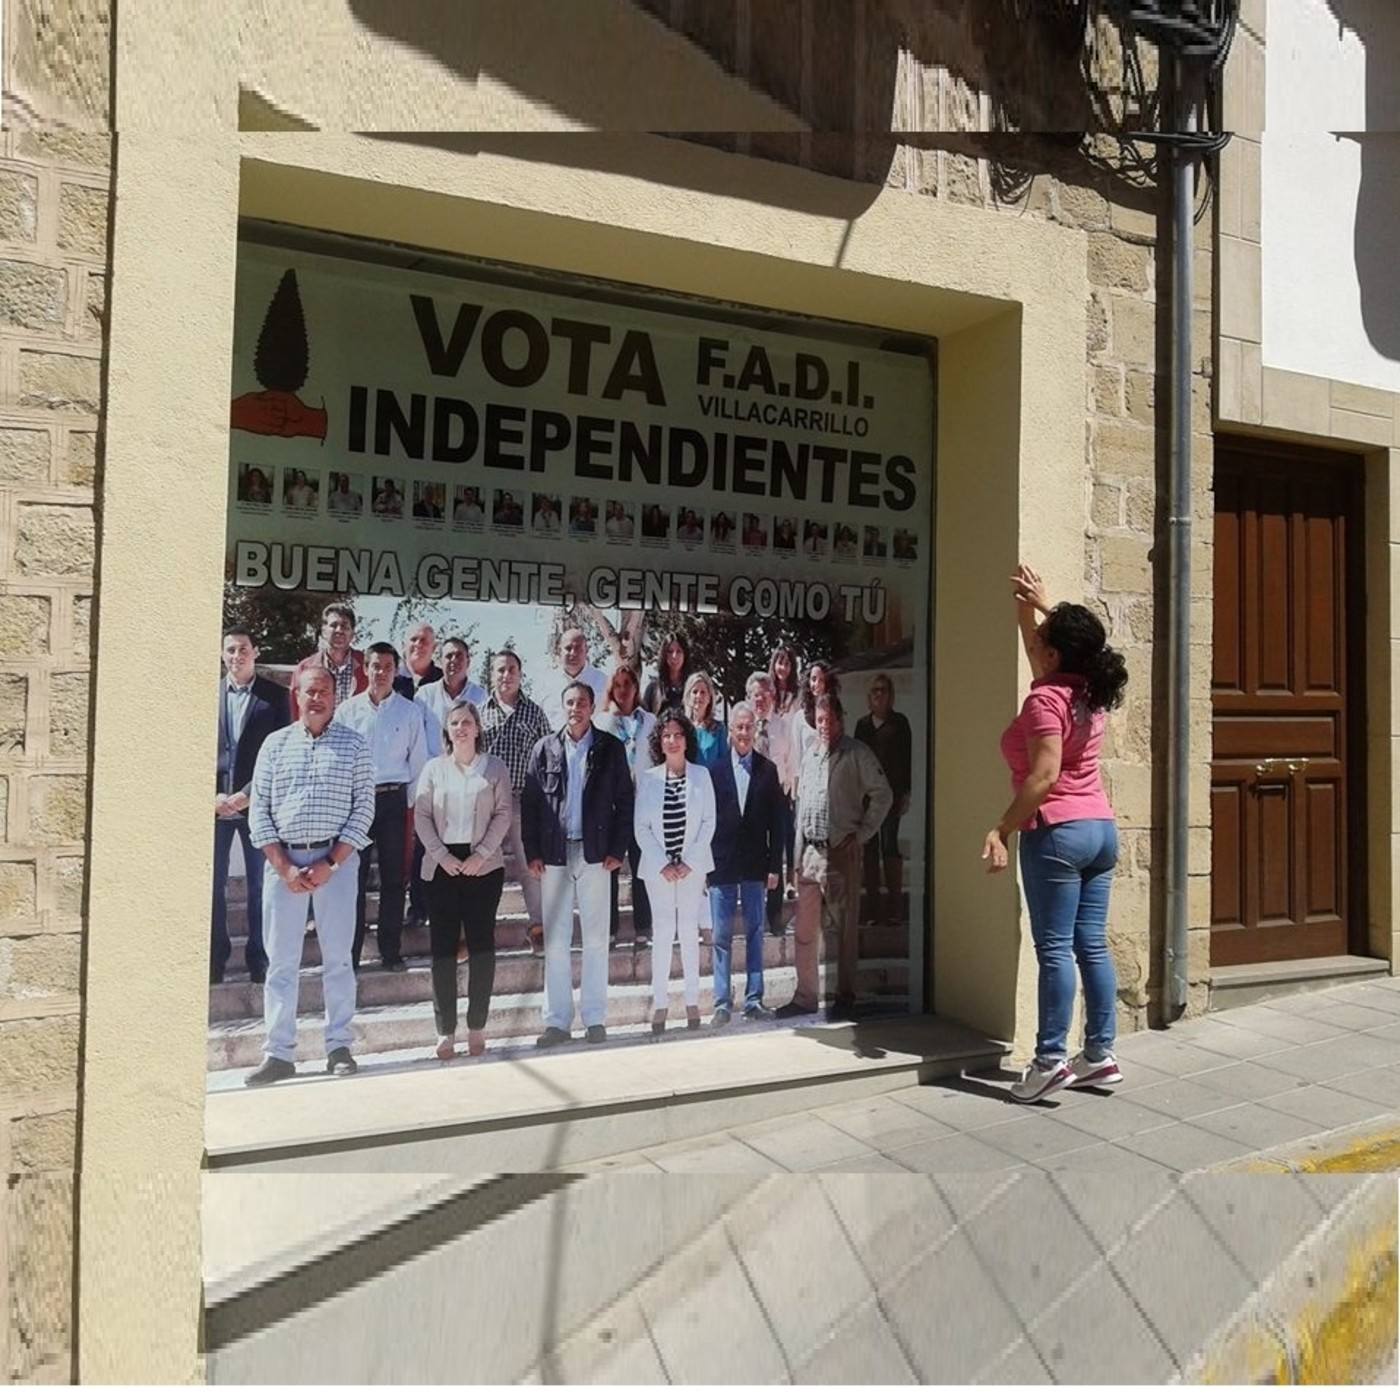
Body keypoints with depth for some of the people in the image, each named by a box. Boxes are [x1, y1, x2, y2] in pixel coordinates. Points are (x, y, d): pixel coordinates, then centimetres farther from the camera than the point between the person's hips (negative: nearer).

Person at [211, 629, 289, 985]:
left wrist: (249, 794, -10)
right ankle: (216, 959, 16)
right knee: (213, 884, 5)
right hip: (215, 803, 2)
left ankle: (258, 960, 12)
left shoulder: (274, 696, 2)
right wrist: (212, 796, -5)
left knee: (260, 885, 4)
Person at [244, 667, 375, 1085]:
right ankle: (279, 1053, 11)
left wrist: (330, 863, -10)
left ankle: (339, 1047, 13)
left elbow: (364, 807, -2)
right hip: (283, 860, 2)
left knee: (337, 956, 4)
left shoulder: (353, 744, 3)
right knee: (281, 959, 4)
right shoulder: (275, 744, 7)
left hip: (337, 858, -1)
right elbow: (258, 810, 4)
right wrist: (284, 867, -6)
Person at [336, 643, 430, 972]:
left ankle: (390, 951, 14)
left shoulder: (410, 711, 5)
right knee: (353, 878, 0)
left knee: (393, 878, 5)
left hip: (393, 798, 0)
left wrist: (413, 803, 3)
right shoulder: (349, 710, 5)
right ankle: (349, 953, 7)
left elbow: (418, 760, 7)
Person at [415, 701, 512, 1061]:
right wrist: (442, 855, -8)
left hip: (483, 864, -1)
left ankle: (477, 1027, 8)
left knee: (482, 943, 0)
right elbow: (421, 815, 4)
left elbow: (503, 814, 1)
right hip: (442, 865, 1)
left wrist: (481, 854, -10)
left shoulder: (495, 768, 6)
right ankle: (446, 1029, 6)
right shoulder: (434, 768, 8)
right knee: (443, 946, 0)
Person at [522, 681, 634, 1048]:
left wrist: (617, 850, -4)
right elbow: (529, 802, 4)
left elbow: (624, 801, 2)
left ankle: (595, 1020, 13)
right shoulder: (545, 748, 5)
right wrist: (532, 852, -2)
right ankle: (557, 1021, 14)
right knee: (555, 941, 5)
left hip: (594, 853, -1)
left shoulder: (610, 748, 3)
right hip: (553, 855, 1)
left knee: (596, 939, 4)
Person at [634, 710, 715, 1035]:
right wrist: (663, 864, -7)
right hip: (658, 867, 0)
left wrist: (689, 862, -8)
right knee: (663, 932, 1)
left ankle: (692, 1001, 11)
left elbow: (709, 822, 0)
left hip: (692, 865, 0)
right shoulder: (647, 778, 2)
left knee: (689, 931, 4)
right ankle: (660, 1002, 7)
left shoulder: (701, 775, 2)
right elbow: (642, 828, 1)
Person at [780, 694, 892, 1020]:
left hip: (841, 851, -5)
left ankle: (844, 997, 14)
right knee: (805, 929, 8)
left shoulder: (857, 754, -3)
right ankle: (805, 997, 17)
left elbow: (882, 794, -4)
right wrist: (798, 851, 11)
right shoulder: (810, 755, 14)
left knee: (843, 929, 3)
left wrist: (862, 834, -7)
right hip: (809, 851, 5)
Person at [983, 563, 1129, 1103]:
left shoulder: (1045, 700, -13)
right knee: (1092, 945, 10)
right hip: (1101, 827, 9)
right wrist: (1038, 605, 33)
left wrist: (1002, 829, -21)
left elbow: (1044, 776, -23)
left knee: (1055, 948, -6)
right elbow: (1045, 651, 31)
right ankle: (1100, 1054, 15)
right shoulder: (1088, 692, 10)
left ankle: (1051, 1059, -2)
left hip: (1058, 832, -9)